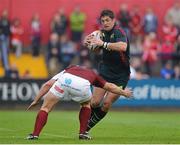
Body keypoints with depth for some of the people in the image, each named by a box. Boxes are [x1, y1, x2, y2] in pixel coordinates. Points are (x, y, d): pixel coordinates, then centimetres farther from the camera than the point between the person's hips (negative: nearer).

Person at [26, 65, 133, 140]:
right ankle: (83, 133, 27)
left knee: (46, 107, 14)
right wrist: (123, 92, 68)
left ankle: (35, 135, -1)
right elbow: (109, 86, 50)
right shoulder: (92, 74, 44)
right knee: (86, 104, 34)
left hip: (64, 80, -1)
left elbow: (48, 84, 29)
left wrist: (36, 100, 31)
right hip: (82, 84, 1)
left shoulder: (67, 70, 43)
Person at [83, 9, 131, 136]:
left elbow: (123, 46, -41)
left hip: (121, 76, -5)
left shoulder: (119, 33, -20)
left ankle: (88, 126, 10)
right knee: (95, 102, -5)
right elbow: (97, 49, 19)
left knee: (106, 104, -7)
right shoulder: (103, 33, 2)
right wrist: (88, 43, -3)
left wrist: (104, 44, -45)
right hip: (105, 71, 5)